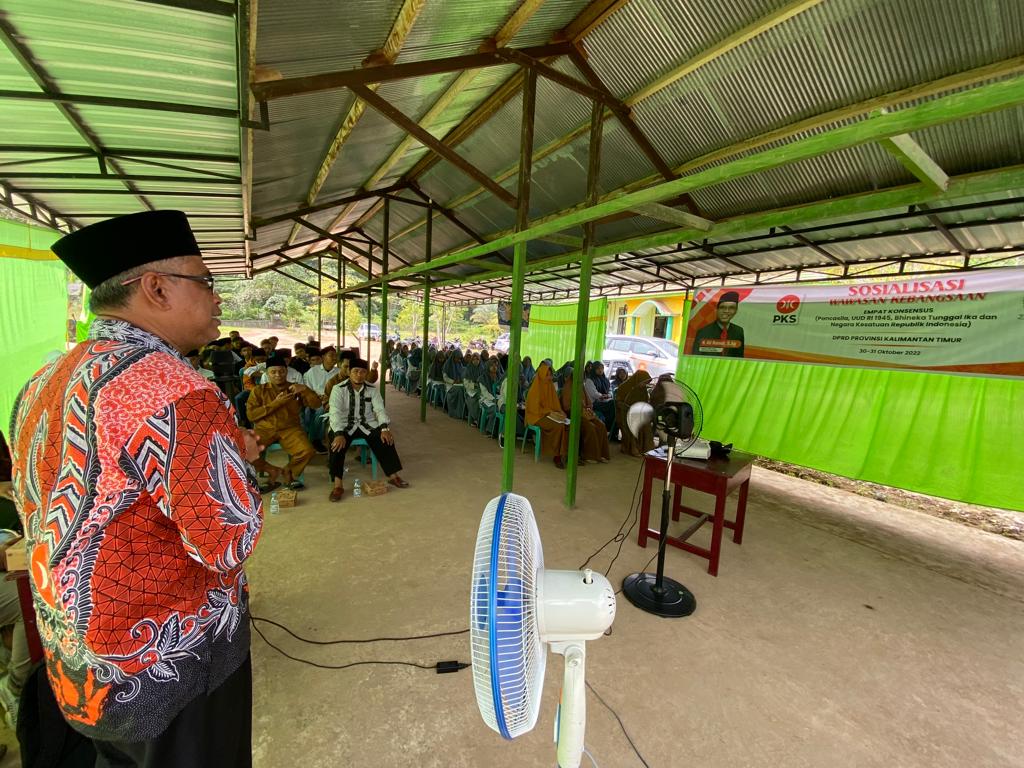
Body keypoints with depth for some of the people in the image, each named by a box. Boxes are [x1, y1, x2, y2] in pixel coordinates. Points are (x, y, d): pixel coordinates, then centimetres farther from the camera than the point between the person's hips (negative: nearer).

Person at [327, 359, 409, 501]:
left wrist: (385, 428, -22)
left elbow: (380, 409, -3)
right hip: (344, 425, -2)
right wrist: (339, 434, -34)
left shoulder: (372, 389, 2)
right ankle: (338, 485, -27)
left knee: (386, 439, -21)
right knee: (337, 444, -32)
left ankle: (393, 475, -9)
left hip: (367, 425, 3)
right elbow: (335, 413, -18)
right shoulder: (338, 389, -7)